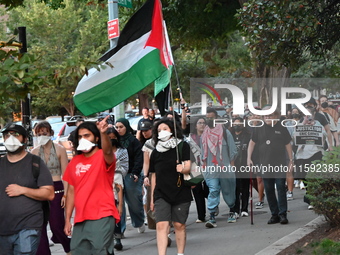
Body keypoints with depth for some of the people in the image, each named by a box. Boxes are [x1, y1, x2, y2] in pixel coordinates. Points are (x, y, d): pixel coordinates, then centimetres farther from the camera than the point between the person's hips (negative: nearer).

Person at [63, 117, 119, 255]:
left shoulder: (103, 157, -3)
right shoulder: (74, 162, 12)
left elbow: (108, 151, -29)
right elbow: (71, 192, 16)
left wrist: (103, 133, -48)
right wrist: (67, 219, 13)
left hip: (102, 218, -6)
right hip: (80, 220, 6)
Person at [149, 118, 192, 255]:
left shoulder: (183, 146, 0)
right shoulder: (156, 152, 10)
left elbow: (188, 167, -8)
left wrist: (183, 169, -32)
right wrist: (152, 198, 15)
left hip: (181, 192, -2)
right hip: (161, 194, 2)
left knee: (179, 225, 5)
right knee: (161, 225, -11)